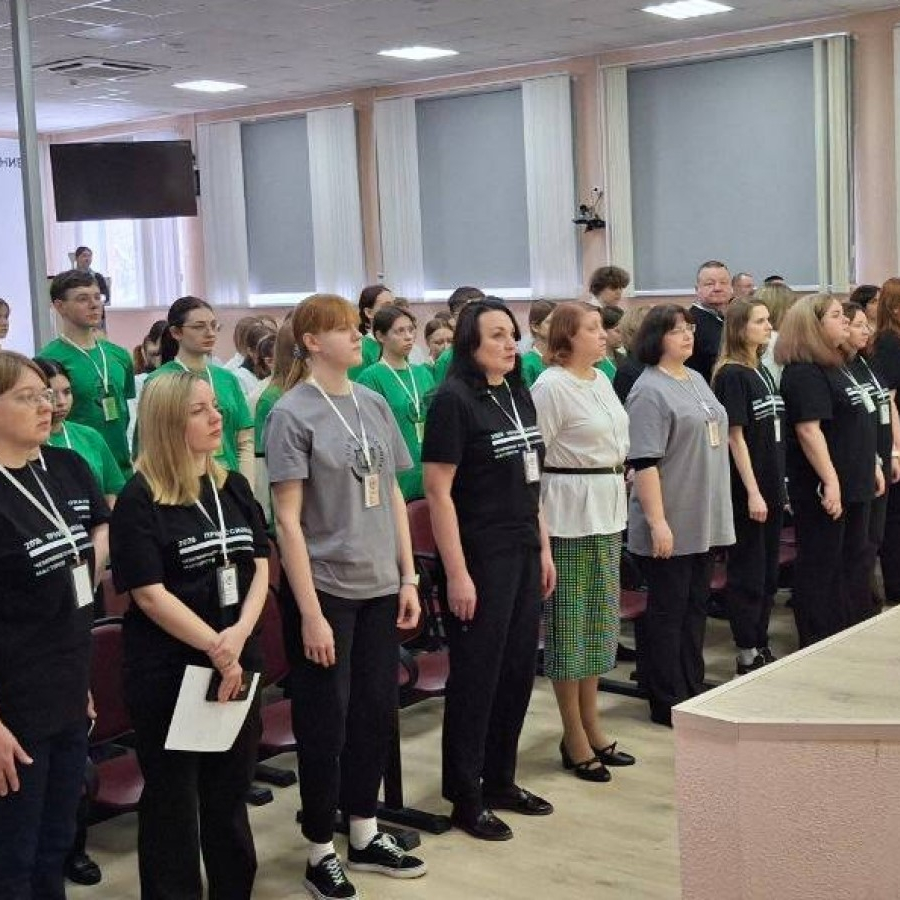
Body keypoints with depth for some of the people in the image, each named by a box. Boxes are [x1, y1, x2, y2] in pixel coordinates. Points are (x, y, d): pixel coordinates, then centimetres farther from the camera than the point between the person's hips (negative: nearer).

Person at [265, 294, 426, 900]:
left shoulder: (374, 404, 6)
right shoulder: (292, 413, -10)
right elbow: (288, 519, -13)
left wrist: (408, 578, 8)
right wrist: (310, 613, -16)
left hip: (379, 586, 6)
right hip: (324, 588, -5)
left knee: (377, 712, 13)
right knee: (325, 722, 4)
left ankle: (365, 835, 29)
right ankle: (321, 851, 19)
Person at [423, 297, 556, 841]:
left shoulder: (519, 396, 9)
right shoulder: (454, 400, -13)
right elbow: (439, 491, -15)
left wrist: (544, 549, 15)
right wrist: (457, 573, -17)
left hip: (524, 554, 7)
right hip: (480, 559, -7)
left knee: (518, 670, 13)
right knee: (476, 676, 2)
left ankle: (501, 781, 28)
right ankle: (466, 798, 15)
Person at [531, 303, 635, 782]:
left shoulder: (602, 380, 12)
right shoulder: (550, 386, -13)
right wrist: (537, 526, -16)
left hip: (608, 509, 9)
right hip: (570, 513, -8)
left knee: (600, 617, 14)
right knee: (570, 621, 1)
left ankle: (592, 726, 26)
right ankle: (574, 738, 11)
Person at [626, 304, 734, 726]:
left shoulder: (697, 380, 13)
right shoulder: (649, 391, -14)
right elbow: (644, 462, -19)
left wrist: (717, 511, 20)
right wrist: (657, 522, -22)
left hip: (704, 520, 8)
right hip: (670, 524, -8)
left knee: (695, 607, 15)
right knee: (668, 611, 2)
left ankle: (693, 691, 25)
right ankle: (667, 703, 11)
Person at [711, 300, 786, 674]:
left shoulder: (763, 372, 12)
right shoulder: (731, 375, -13)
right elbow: (736, 436, -16)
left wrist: (778, 486, 16)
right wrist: (752, 492, -18)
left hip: (770, 488, 8)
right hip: (746, 490, -8)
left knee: (768, 573, 14)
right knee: (747, 574, 0)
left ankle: (762, 648, 24)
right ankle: (747, 656, 9)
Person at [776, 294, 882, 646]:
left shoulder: (837, 366, 14)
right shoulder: (803, 373, -17)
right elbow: (808, 430, -24)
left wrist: (873, 466, 20)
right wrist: (830, 482, -26)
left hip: (854, 485, 10)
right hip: (825, 490, -10)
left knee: (853, 561, 18)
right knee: (820, 568, 1)